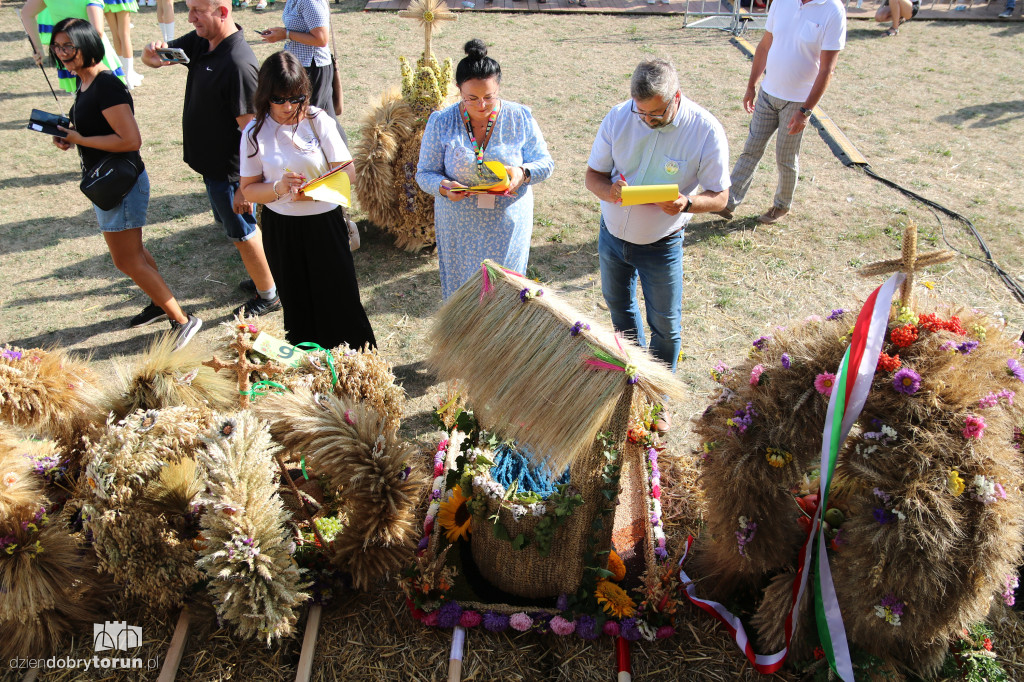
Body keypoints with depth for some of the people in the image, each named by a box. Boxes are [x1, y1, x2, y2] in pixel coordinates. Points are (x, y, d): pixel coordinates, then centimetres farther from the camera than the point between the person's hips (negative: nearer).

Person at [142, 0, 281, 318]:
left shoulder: (238, 63, -28)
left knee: (243, 233, 7)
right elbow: (155, 59, 10)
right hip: (212, 163, 9)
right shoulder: (200, 41, 0)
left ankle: (269, 295, 25)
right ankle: (265, 275, 43)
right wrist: (152, 53, -16)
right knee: (233, 223, 24)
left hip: (229, 170, -9)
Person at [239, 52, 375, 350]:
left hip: (325, 223, -1)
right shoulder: (255, 132, -4)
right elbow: (249, 189, 0)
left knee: (340, 298, 3)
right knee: (297, 304, 12)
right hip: (280, 228, 1)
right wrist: (279, 187, -21)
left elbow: (347, 172, -6)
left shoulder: (318, 120, -6)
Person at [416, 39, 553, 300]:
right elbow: (425, 173, 0)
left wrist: (523, 173, -22)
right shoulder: (440, 122, -4)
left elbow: (545, 163, 1)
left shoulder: (520, 117, -4)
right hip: (458, 228, 1)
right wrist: (444, 187, -24)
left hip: (508, 227, 0)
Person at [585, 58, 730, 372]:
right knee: (617, 303, 25)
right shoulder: (618, 117, -14)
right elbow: (593, 174, -5)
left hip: (661, 244, -3)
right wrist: (608, 190, -30)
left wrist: (686, 203, -35)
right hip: (612, 234, 4)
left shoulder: (706, 131, -21)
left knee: (664, 324, 9)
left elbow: (720, 196, -13)